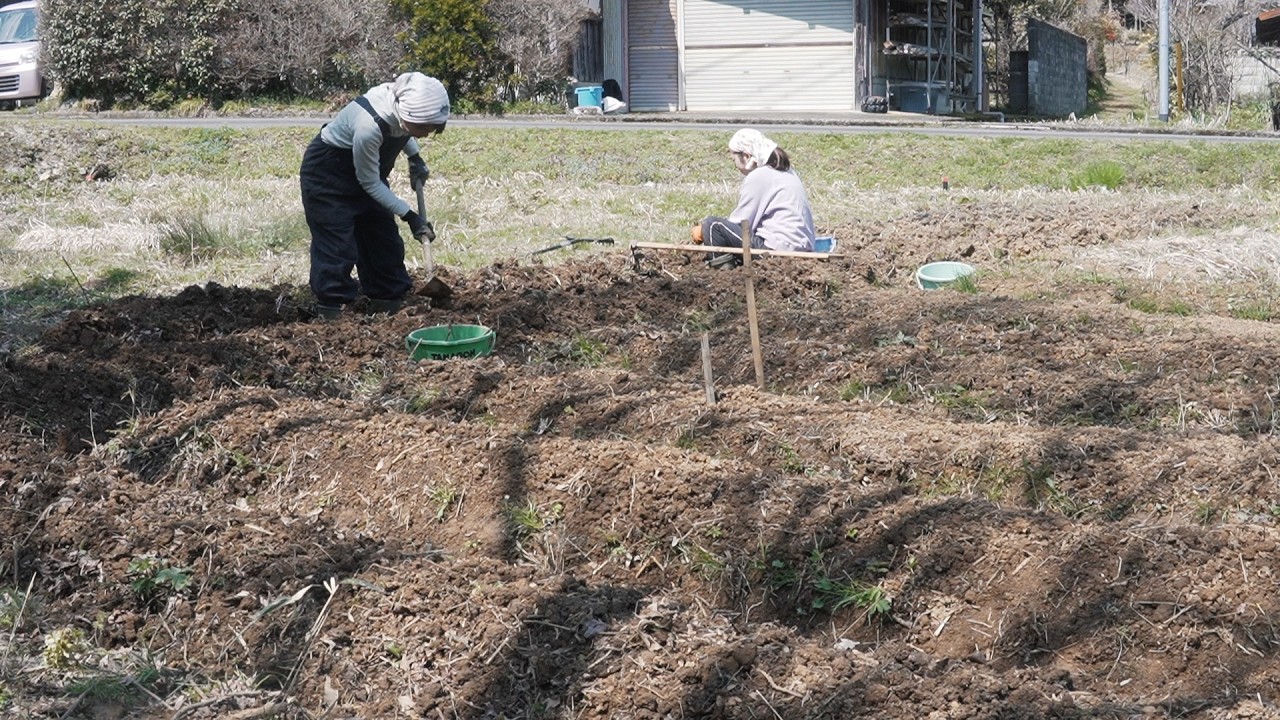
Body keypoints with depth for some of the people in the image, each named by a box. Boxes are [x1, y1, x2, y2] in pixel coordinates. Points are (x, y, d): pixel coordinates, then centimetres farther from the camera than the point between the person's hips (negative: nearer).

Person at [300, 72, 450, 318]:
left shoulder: (406, 106, -21)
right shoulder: (369, 126, -41)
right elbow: (370, 184, -26)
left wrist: (415, 157, 0)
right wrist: (409, 216, -24)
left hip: (363, 170, 8)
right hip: (327, 176, -8)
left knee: (385, 240, 9)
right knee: (337, 247, -10)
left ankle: (389, 304, 18)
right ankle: (330, 314, -4)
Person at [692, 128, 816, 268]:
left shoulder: (758, 177, -10)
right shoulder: (786, 171, 18)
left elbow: (739, 222, -7)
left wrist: (703, 231, 6)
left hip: (778, 249, -10)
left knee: (712, 226, -9)